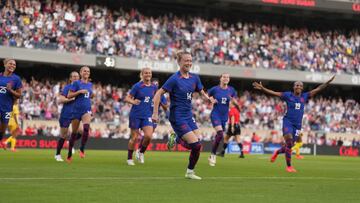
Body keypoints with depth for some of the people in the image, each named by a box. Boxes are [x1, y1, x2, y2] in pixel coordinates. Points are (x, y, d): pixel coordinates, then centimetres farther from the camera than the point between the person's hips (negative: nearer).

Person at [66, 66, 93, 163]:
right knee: (74, 132, 5)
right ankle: (69, 154, 20)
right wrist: (79, 91, -16)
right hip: (77, 110, -2)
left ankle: (82, 149, -16)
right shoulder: (76, 83, -3)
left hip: (87, 110, 2)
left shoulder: (90, 84, 11)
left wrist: (92, 95, 7)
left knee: (86, 127, -27)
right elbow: (69, 95, -7)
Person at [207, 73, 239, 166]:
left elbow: (236, 103, 7)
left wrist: (232, 99, -14)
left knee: (218, 136, 9)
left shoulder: (231, 90, 2)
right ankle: (213, 155, -10)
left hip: (224, 116, 4)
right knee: (220, 134, -23)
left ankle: (212, 156, 26)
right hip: (215, 114, -4)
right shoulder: (215, 89, -5)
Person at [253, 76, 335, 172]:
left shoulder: (304, 96, 8)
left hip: (297, 124, 4)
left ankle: (277, 152, 43)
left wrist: (329, 81, 8)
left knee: (289, 146, 10)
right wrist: (262, 88, -19)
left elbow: (318, 89, 11)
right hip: (288, 121, -4)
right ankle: (289, 166, -10)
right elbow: (273, 93, -7)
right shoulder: (288, 95, -1)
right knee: (289, 143, -20)